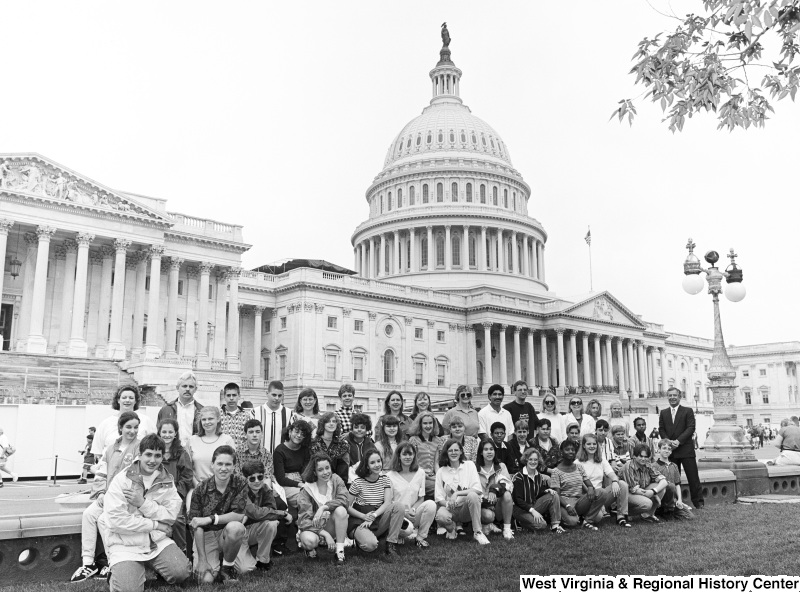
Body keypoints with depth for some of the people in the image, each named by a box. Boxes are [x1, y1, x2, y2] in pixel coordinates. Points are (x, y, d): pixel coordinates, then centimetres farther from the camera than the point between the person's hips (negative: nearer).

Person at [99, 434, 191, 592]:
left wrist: (143, 503, -17)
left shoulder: (167, 481, 5)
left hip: (158, 541, 3)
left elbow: (171, 516, -4)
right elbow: (115, 521, -17)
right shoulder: (122, 480, -8)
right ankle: (119, 571, 11)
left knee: (182, 572, -18)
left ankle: (154, 566, 13)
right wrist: (155, 525, -14)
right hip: (125, 545, -3)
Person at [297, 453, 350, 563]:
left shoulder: (335, 480, -5)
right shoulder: (306, 490, -12)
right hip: (313, 527, -2)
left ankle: (340, 550, -21)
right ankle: (309, 547, 3)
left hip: (331, 526, 2)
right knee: (310, 540, -36)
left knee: (341, 510, -29)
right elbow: (304, 520, -17)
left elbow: (343, 500, -20)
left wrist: (323, 507, -33)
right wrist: (325, 534, -26)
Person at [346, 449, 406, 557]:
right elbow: (348, 507, -5)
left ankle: (391, 545, -16)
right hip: (359, 522, -4)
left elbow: (388, 502, -8)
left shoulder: (385, 479, 5)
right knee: (370, 545, -35)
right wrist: (365, 516, -20)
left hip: (378, 521, 4)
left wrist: (373, 516, -24)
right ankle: (360, 537, 4)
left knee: (399, 505, -23)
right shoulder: (358, 482, -6)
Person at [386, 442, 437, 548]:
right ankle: (413, 534, 3)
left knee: (431, 504, -27)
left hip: (413, 513, 3)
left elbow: (421, 498, 7)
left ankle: (421, 537, -8)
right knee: (408, 529, -36)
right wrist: (404, 512, -17)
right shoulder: (390, 476, -4)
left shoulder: (420, 473, 6)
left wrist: (412, 510, -13)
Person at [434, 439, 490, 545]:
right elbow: (438, 497, 1)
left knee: (472, 495, -33)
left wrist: (457, 493, -18)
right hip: (451, 509, 1)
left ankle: (478, 532, -17)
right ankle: (451, 529, 4)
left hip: (466, 509, 0)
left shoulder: (469, 465, 3)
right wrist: (447, 504, -20)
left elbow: (478, 489, -9)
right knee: (441, 516, -33)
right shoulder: (441, 471, 5)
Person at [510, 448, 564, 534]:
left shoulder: (539, 476, 8)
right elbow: (518, 500, -17)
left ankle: (555, 526, -16)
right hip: (520, 509, -7)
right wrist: (532, 510, -25)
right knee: (541, 524, -30)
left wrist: (547, 491, -9)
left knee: (553, 495, -13)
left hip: (534, 506, 7)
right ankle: (520, 522, -2)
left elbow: (538, 494, 12)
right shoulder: (519, 476, -13)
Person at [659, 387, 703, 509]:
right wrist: (668, 441, -10)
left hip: (686, 450, -3)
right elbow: (661, 430, 9)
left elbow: (691, 428, -5)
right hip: (670, 450, 3)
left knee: (693, 477, -1)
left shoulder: (688, 411, 3)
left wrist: (678, 441, -15)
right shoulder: (663, 413, 14)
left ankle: (698, 502, 7)